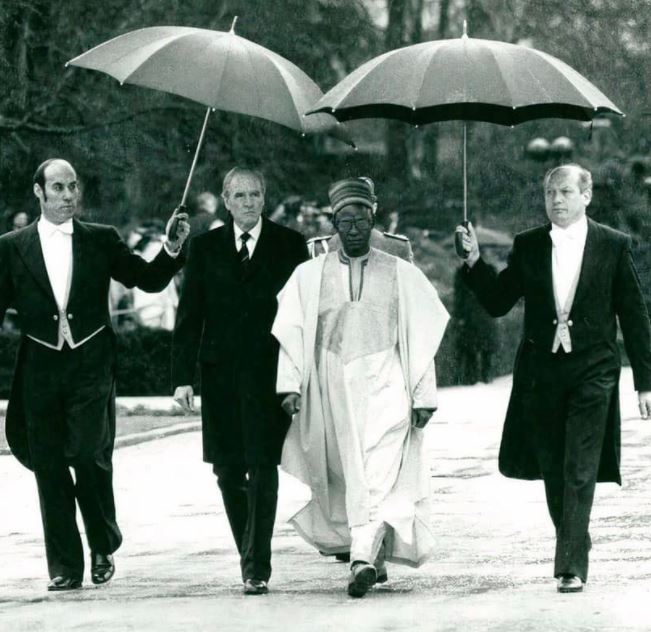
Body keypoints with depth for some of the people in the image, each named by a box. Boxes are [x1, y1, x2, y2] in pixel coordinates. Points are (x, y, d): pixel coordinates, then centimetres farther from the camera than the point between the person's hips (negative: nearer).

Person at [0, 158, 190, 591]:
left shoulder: (102, 240, 6)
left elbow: (149, 280, 6)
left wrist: (173, 249, -9)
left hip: (91, 366, -1)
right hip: (40, 369, 1)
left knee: (89, 454, -11)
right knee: (49, 466, 1)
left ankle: (104, 547, 12)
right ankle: (65, 567, 9)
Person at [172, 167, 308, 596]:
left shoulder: (289, 245, 5)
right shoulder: (206, 248, 10)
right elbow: (189, 315, 8)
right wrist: (183, 376, 1)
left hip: (270, 371, -3)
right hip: (221, 374, 3)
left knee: (262, 467, -9)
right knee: (229, 471, 5)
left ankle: (258, 565, -9)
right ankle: (250, 556, 19)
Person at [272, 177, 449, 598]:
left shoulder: (402, 275, 6)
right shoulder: (309, 276, 7)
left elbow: (421, 337, 5)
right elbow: (291, 334, 3)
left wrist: (424, 395, 1)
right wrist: (291, 384, -9)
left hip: (385, 388, -2)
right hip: (332, 389, 2)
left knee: (377, 476, -15)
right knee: (349, 477, 6)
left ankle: (364, 559, -23)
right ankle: (375, 555, 21)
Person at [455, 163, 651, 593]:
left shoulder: (613, 246, 1)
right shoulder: (528, 247, 7)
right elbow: (497, 303, 9)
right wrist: (475, 260, -6)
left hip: (592, 373, -3)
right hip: (541, 373, 3)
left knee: (580, 473, -9)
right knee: (553, 473, 8)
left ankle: (572, 566, -10)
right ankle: (572, 548, 25)